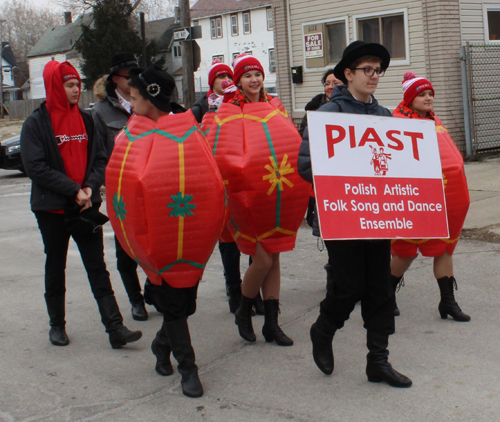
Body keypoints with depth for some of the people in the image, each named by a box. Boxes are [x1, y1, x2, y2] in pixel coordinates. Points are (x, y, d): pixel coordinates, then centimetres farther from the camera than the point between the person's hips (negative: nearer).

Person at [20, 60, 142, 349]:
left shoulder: (86, 120, 7)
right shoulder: (36, 123, -6)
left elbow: (100, 159, 7)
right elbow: (36, 167, -13)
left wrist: (90, 187, -12)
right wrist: (74, 190, -18)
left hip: (87, 206, 3)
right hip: (52, 209, -2)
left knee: (98, 269, -1)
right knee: (55, 269, 11)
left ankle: (115, 328, -4)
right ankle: (57, 325, 25)